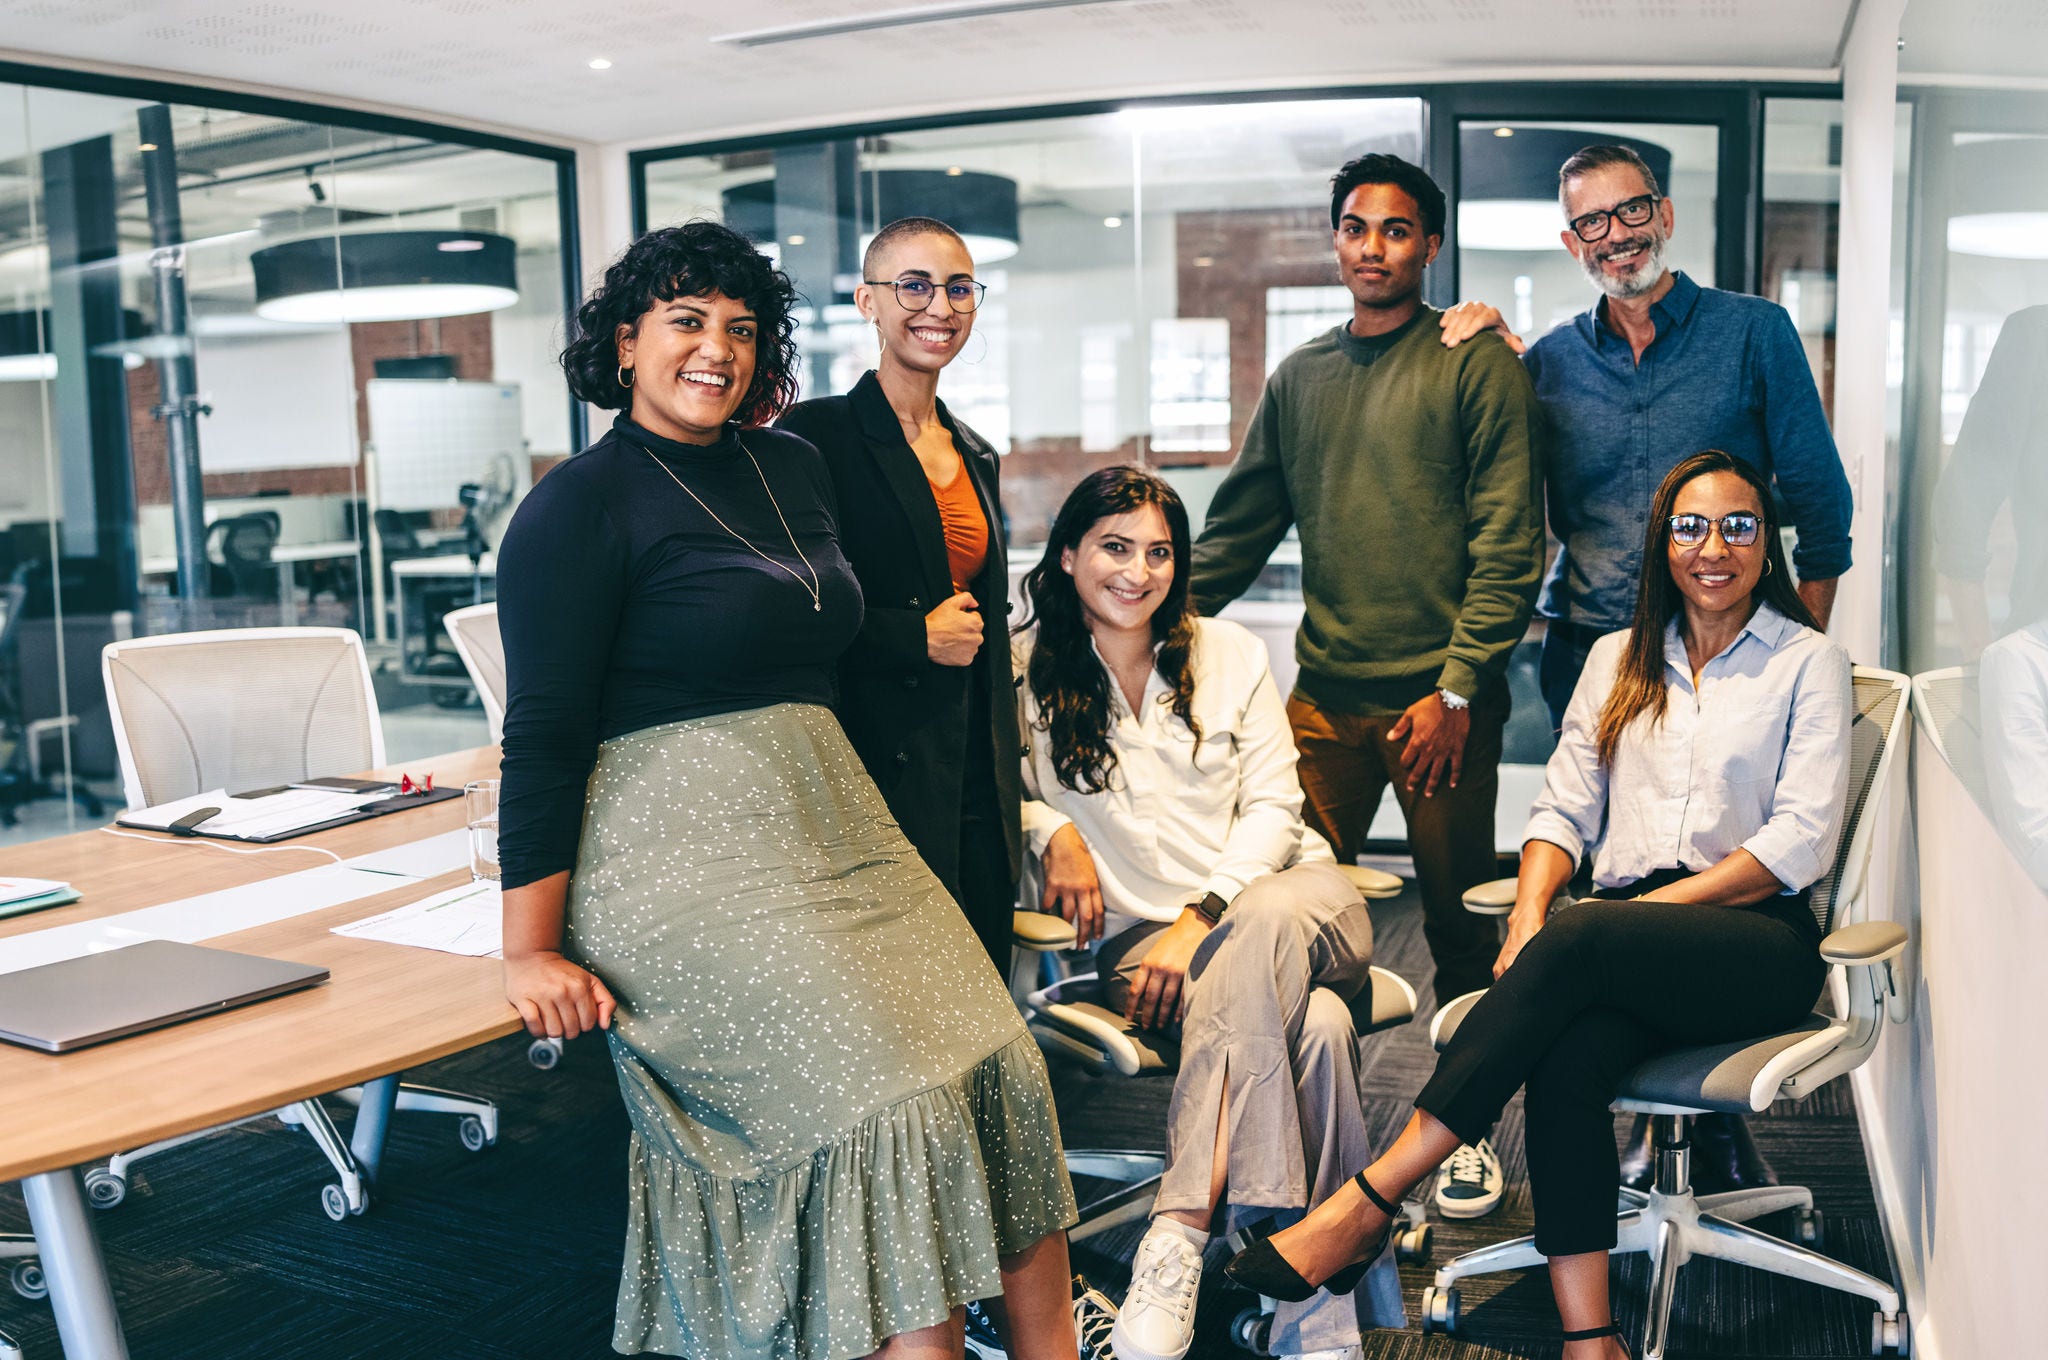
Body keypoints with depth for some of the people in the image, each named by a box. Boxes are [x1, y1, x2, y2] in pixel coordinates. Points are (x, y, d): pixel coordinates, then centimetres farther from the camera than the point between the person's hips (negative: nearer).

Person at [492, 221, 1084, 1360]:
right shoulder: (582, 505, -6)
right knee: (884, 1103, -16)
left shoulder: (794, 468, 15)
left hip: (830, 826, 7)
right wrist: (533, 952, -10)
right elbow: (544, 736, -9)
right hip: (685, 856, -7)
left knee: (993, 1064, -5)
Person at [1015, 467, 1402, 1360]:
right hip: (1139, 932, -2)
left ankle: (1179, 1231, -40)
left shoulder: (1230, 656, 10)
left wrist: (1201, 920, -13)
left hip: (1289, 893, 2)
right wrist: (1054, 831, -14)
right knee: (1316, 1024, -34)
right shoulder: (1028, 669, 6)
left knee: (1263, 924, -39)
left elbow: (1273, 807, 3)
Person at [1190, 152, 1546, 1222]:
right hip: (1324, 695, 4)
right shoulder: (1300, 376, 14)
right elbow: (1238, 527, 17)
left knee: (1459, 924, 6)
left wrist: (1456, 691, -13)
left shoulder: (1478, 367, -1)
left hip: (1443, 700, -4)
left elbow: (1509, 544, -7)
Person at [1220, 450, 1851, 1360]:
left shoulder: (1809, 662, 8)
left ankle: (1366, 1202, -37)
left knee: (1578, 940, -34)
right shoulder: (1620, 658, 19)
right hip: (1627, 950, 4)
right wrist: (1529, 912, -7)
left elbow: (1800, 841, -3)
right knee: (1566, 1061, -32)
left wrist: (1657, 904, -13)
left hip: (1760, 945, -3)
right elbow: (1565, 809, 13)